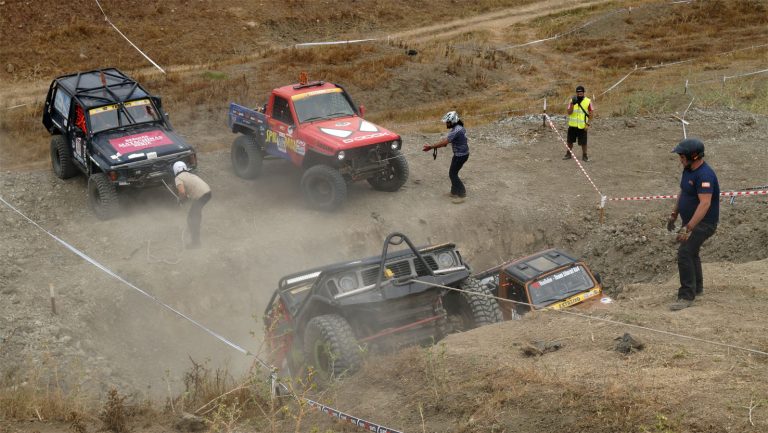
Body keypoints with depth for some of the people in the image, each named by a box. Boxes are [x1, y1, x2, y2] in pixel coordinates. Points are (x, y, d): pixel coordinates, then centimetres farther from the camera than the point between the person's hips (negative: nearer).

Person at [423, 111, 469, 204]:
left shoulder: (456, 131, -25)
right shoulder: (459, 127, 7)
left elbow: (444, 142, -28)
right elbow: (447, 139, 13)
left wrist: (430, 147, -22)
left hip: (460, 155, -10)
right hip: (461, 154, 10)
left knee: (453, 174, -3)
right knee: (453, 173, 17)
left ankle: (461, 194, 0)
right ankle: (454, 192, 26)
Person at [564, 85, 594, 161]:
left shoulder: (588, 101, -3)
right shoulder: (572, 101, 1)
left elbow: (590, 114, 0)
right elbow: (569, 112, -6)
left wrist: (588, 124, -8)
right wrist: (572, 104, -21)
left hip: (582, 126, -2)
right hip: (572, 125, 2)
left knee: (583, 142, -1)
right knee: (570, 141, 11)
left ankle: (584, 156, 13)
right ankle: (568, 154, 26)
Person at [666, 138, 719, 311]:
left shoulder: (705, 175, -27)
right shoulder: (688, 170, 4)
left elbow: (705, 203, -34)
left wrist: (688, 228, -37)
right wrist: (674, 215, 21)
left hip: (703, 223, -10)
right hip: (690, 220, 10)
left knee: (684, 254, -18)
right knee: (691, 253, 23)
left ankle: (687, 296, -13)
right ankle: (696, 288, 40)